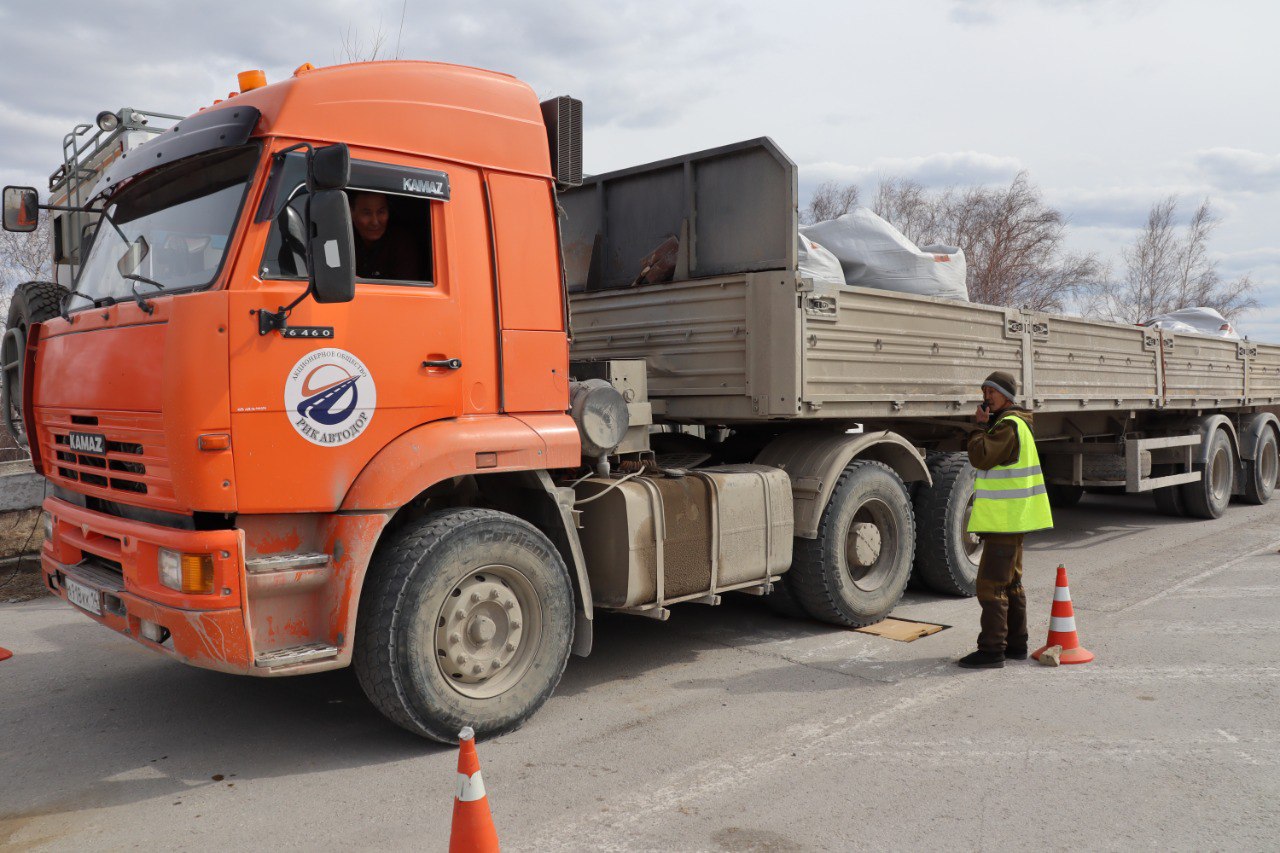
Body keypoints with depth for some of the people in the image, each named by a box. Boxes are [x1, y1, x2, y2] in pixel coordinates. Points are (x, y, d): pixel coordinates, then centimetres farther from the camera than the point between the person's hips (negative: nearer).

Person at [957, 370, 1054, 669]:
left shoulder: (1008, 425, -15)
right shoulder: (1014, 424, 18)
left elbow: (981, 457, -23)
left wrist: (980, 426, -14)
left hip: (1005, 519, -11)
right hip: (1012, 519, 11)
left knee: (991, 584, -9)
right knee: (1011, 583, 16)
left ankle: (991, 649, -6)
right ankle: (1016, 644, 23)